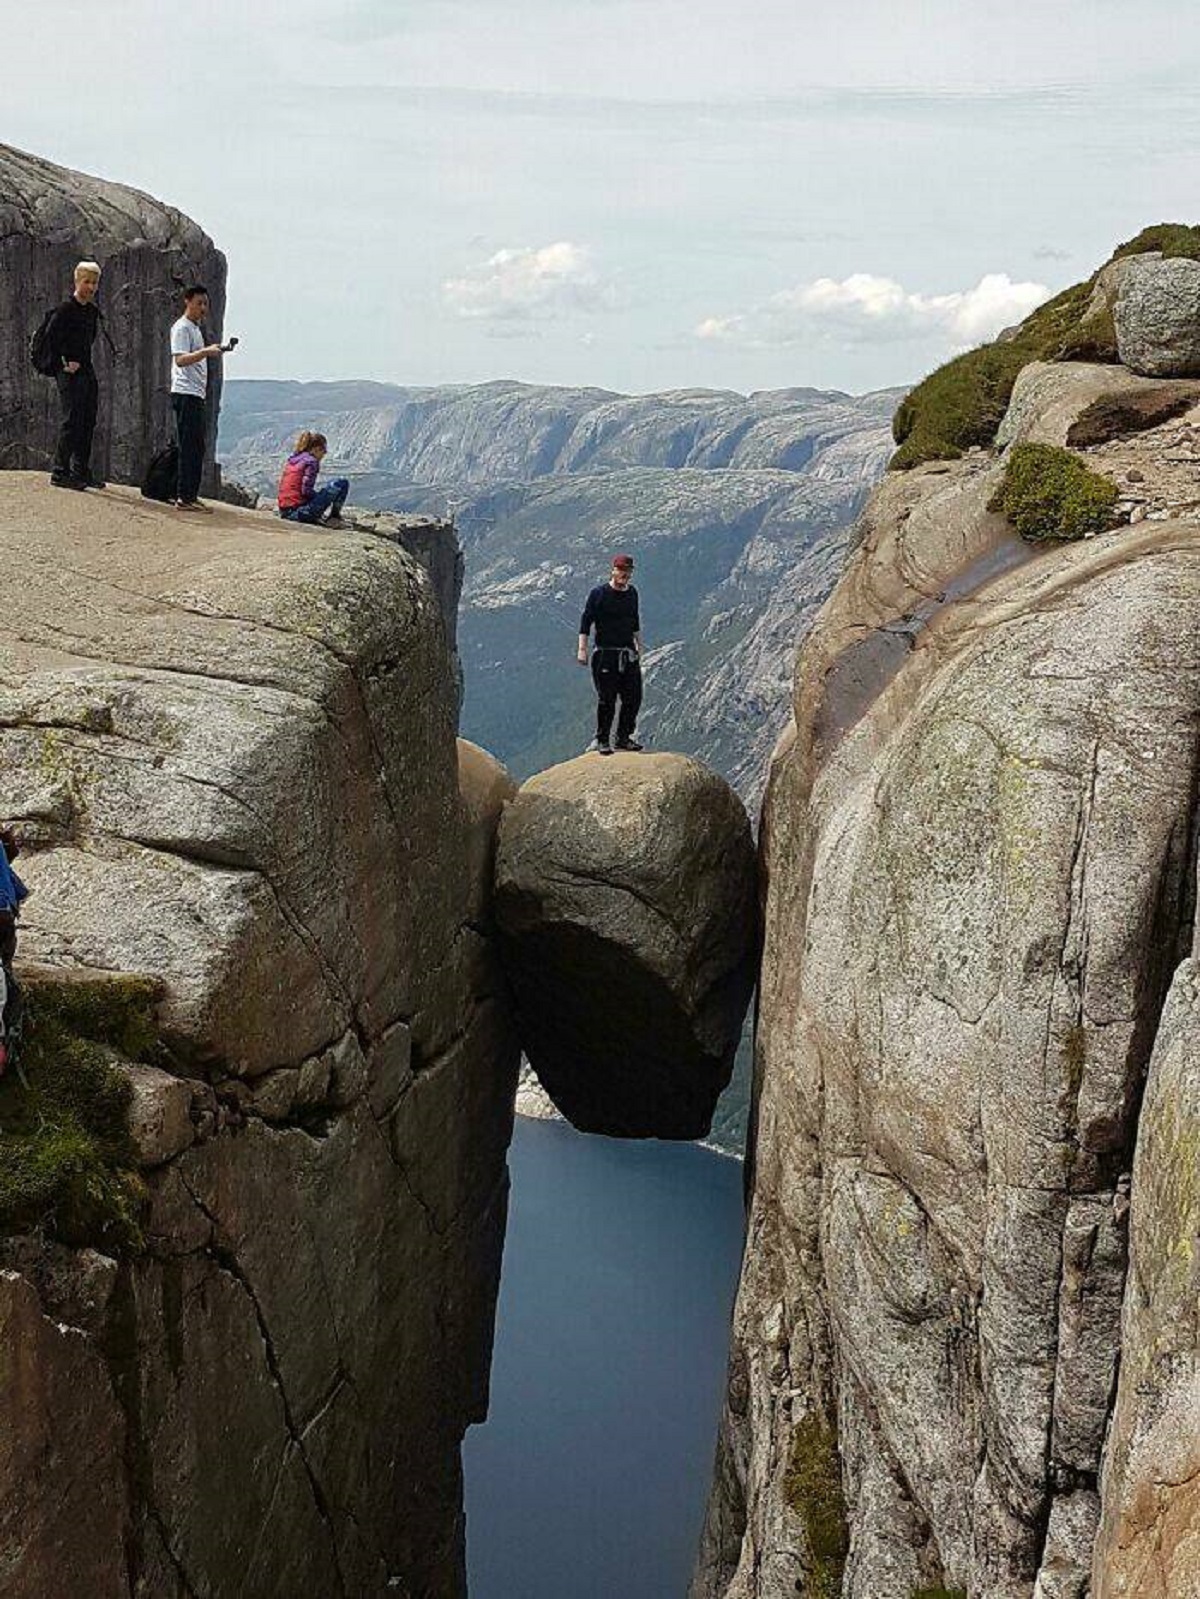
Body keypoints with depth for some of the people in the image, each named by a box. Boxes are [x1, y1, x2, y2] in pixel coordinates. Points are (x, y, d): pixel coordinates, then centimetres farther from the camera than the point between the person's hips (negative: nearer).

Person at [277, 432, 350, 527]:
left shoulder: (291, 459, 14)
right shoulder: (311, 461, -9)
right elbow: (306, 490, -17)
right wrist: (324, 497, 1)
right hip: (300, 512, -9)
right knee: (343, 483, -2)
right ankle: (334, 517, 6)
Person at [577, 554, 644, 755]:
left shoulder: (632, 593, 9)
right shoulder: (599, 594, -8)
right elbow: (586, 621, -7)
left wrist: (639, 646, 23)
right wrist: (582, 649, -12)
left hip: (629, 654, 6)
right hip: (606, 655, -6)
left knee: (633, 698, 4)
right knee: (607, 700, -4)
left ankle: (624, 738, 17)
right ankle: (602, 740, 8)